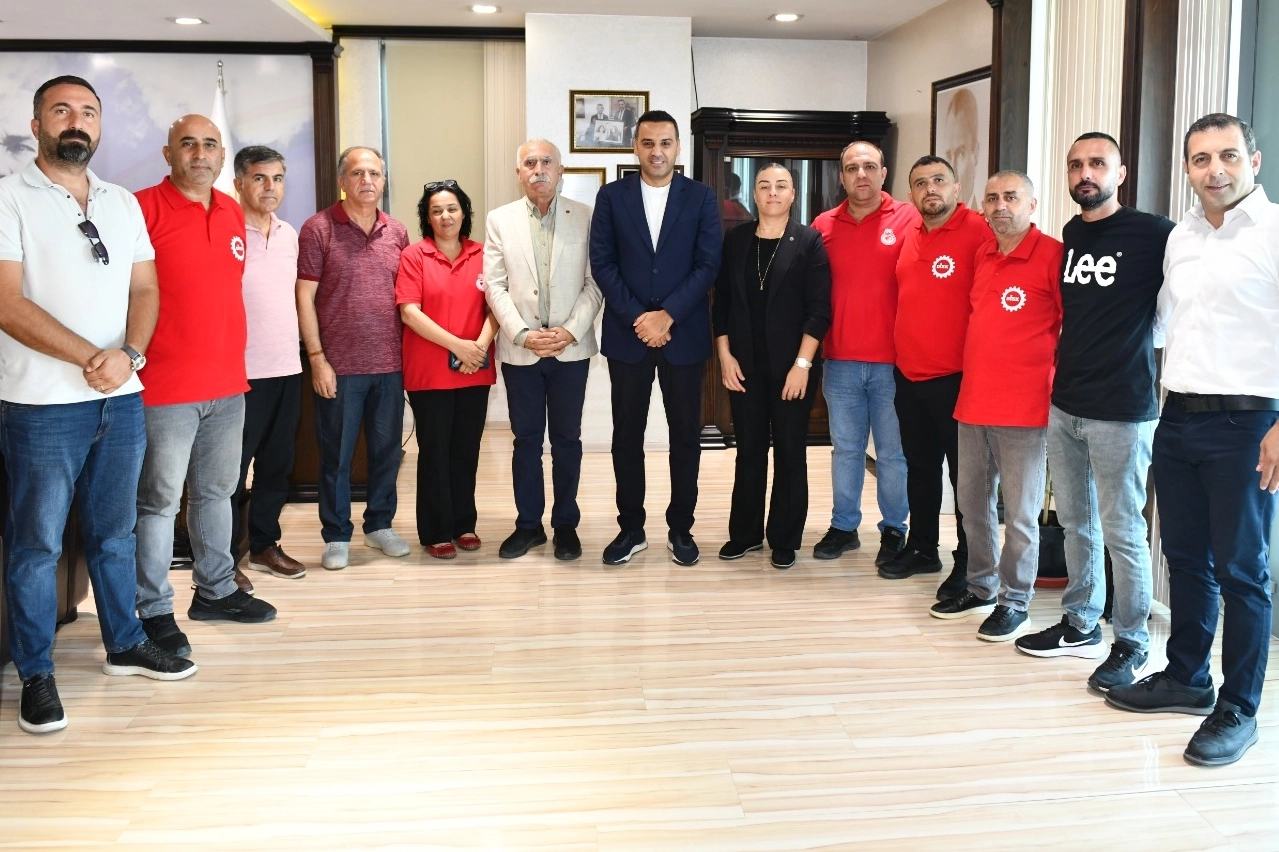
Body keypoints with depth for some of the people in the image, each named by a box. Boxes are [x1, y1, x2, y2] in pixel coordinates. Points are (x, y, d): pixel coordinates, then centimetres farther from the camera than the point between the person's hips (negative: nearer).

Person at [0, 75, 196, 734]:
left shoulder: (124, 204, 12)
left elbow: (145, 288, 9)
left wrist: (128, 354, -10)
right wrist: (90, 358, -15)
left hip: (122, 400, 5)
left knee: (114, 532, 16)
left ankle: (124, 643, 30)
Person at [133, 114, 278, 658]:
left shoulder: (233, 213, 12)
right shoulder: (145, 208, -10)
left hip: (227, 382, 7)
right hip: (165, 386, -7)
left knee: (216, 492, 17)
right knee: (159, 501, 1)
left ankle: (216, 591, 30)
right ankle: (154, 611, 11)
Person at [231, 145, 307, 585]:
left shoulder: (289, 234, 11)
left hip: (287, 367, 7)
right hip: (242, 372, -6)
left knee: (276, 464, 13)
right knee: (232, 468, 2)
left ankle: (265, 544, 26)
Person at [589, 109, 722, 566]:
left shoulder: (701, 197, 3)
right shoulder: (612, 196, 4)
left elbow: (708, 264, -4)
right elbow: (602, 263, -2)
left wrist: (667, 315, -13)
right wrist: (637, 317, -11)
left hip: (684, 334, 0)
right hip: (627, 334, 1)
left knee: (685, 434, 6)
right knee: (627, 435, 6)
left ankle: (680, 528, 19)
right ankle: (631, 527, 18)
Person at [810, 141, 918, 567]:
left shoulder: (909, 220, -3)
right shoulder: (824, 226, 5)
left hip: (893, 361, -2)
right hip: (840, 362, 3)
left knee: (893, 452, 6)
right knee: (845, 448, 12)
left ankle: (894, 530, 19)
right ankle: (843, 526, 24)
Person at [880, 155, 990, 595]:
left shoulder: (978, 232, -11)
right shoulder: (909, 235, 10)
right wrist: (901, 352, 14)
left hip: (957, 377, -7)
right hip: (908, 375, 7)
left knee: (965, 473, 3)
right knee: (919, 467, 18)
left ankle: (968, 565, 13)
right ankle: (922, 547, 32)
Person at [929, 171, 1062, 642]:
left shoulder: (1052, 255, -9)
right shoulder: (982, 255, 12)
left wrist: (1055, 375, -6)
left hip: (1023, 406, -7)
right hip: (973, 401, 7)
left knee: (1019, 511, 1)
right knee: (972, 501, 15)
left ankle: (1015, 602, 14)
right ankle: (980, 587, 30)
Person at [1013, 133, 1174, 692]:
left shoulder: (1151, 235, -9)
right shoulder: (1070, 237, 11)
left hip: (1120, 412, -6)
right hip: (1063, 405, 6)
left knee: (1122, 531, 1)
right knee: (1075, 523, 15)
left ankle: (1132, 642, 15)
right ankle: (1081, 625, 29)